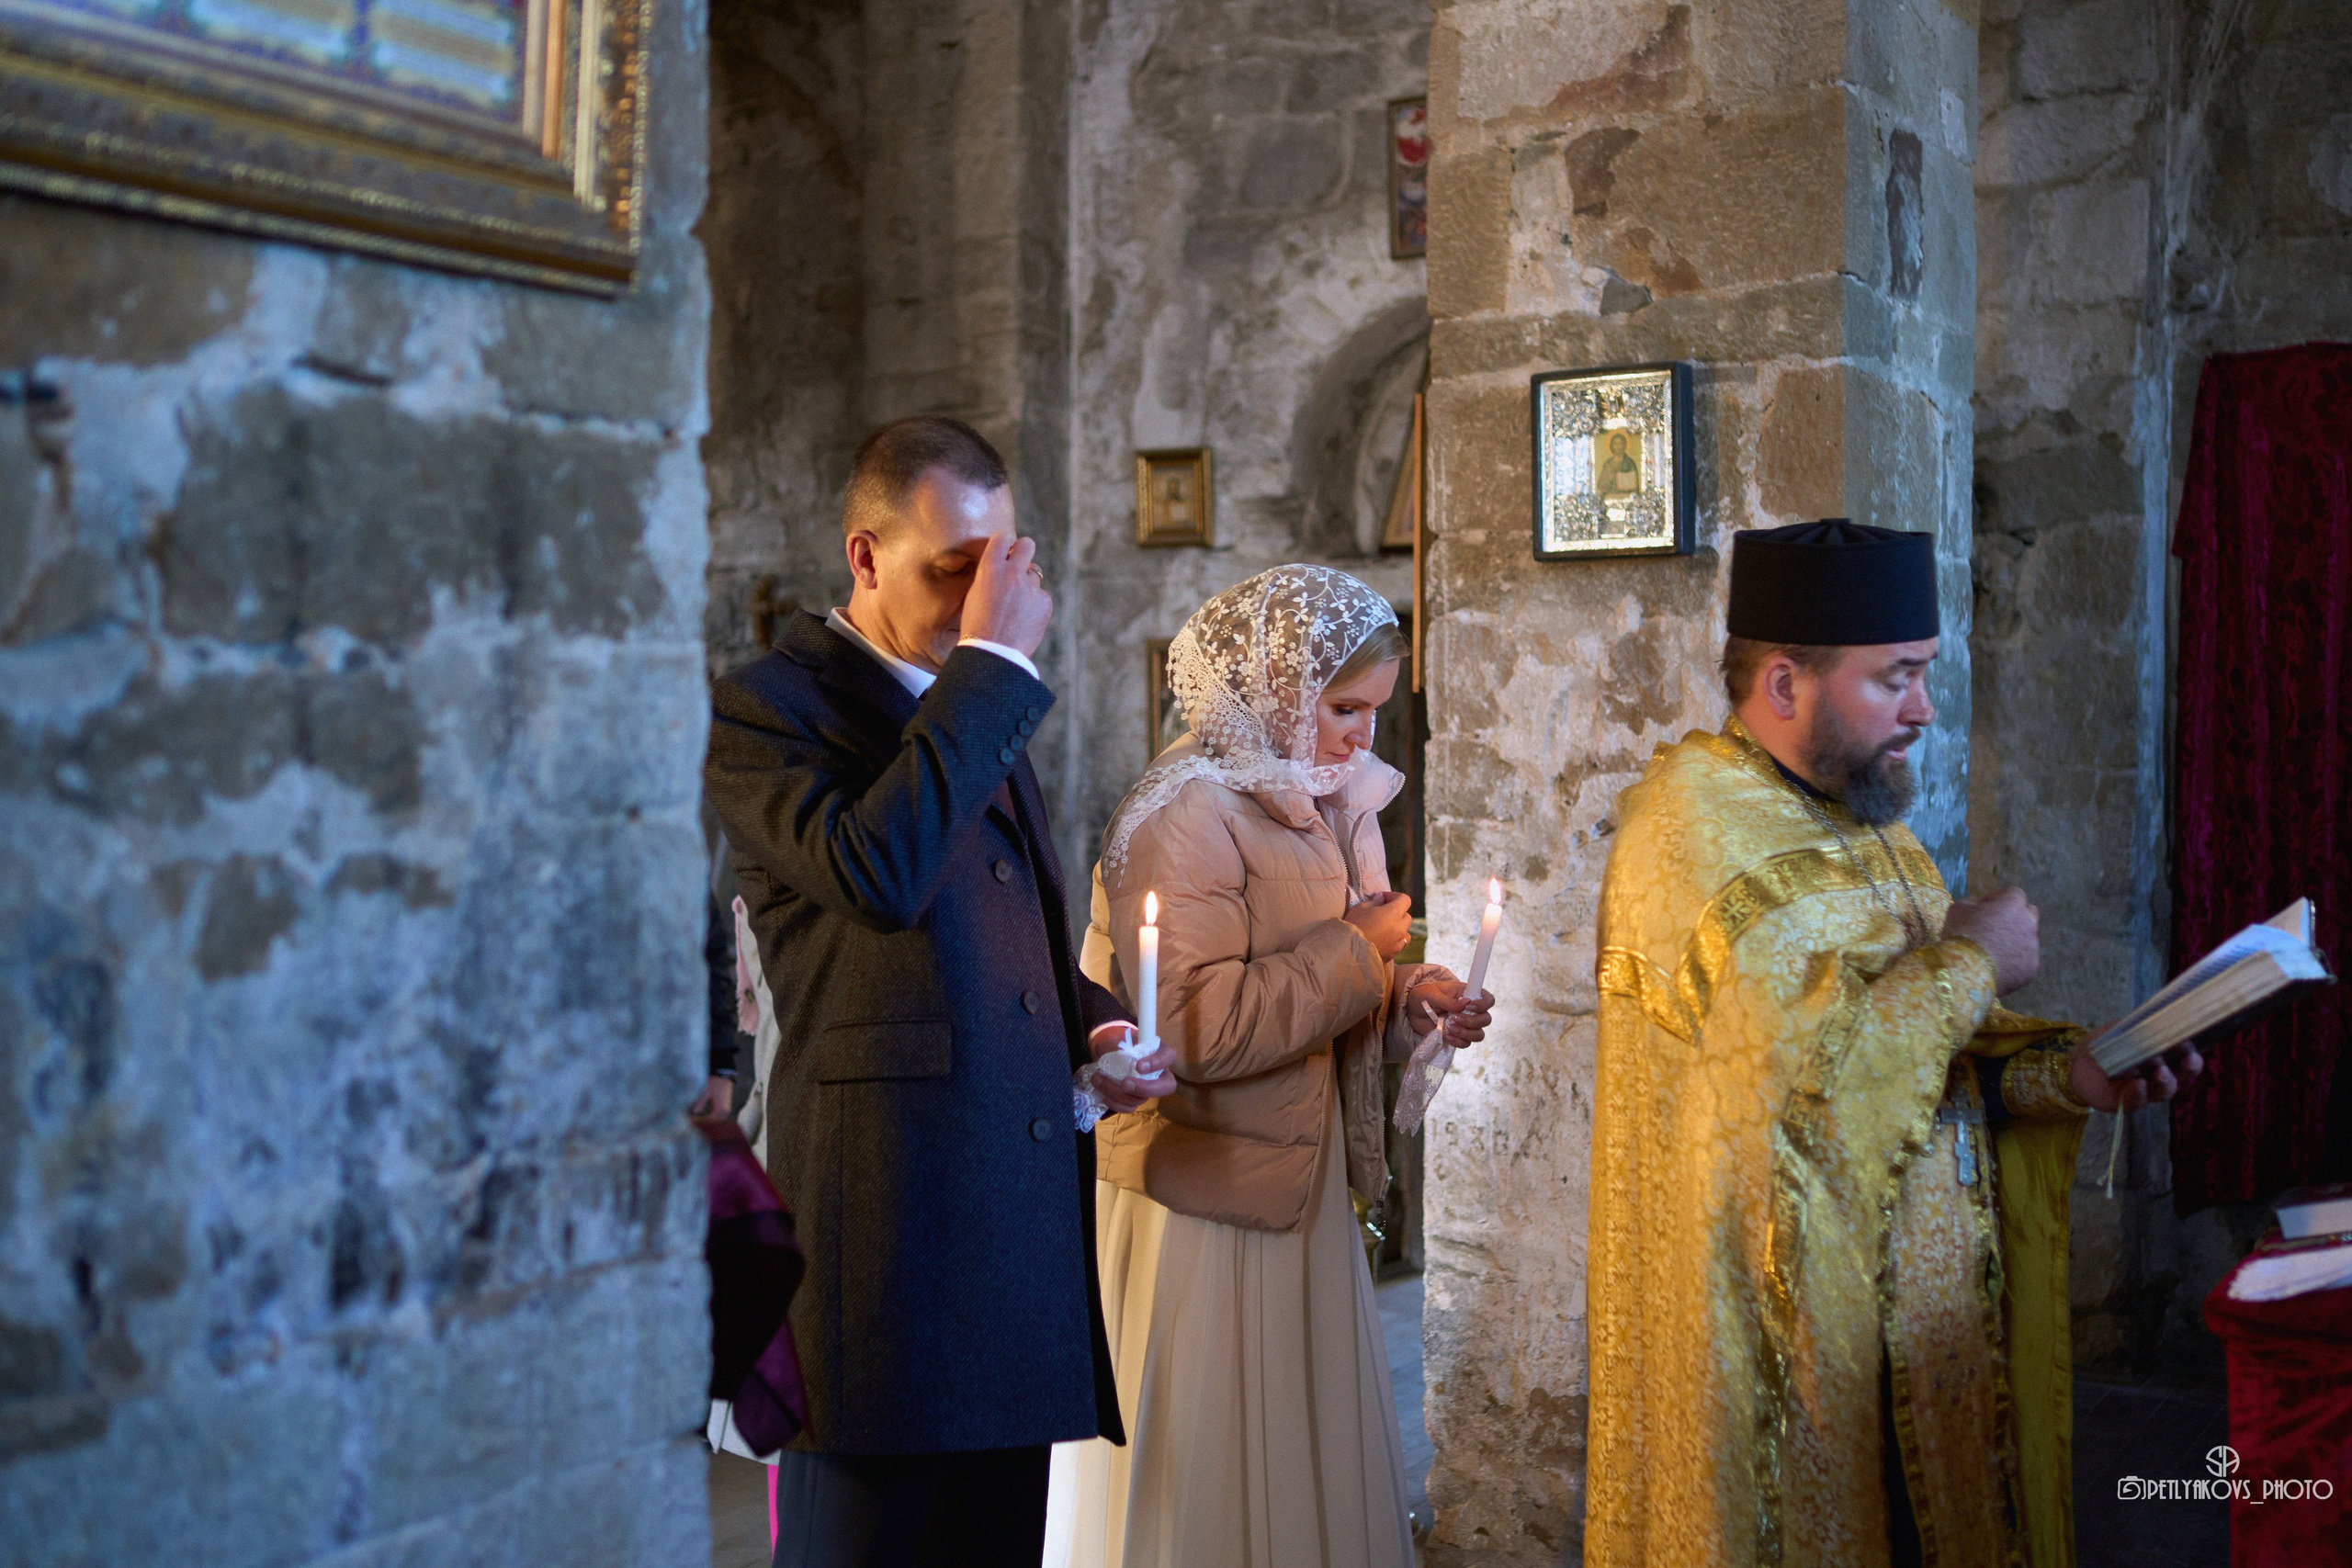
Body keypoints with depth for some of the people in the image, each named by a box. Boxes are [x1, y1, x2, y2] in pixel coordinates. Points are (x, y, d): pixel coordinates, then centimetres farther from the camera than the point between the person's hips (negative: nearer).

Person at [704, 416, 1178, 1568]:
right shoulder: (765, 707, -6)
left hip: (1022, 1204, 7)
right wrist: (991, 658, -19)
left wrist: (1095, 1026, 8)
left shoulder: (976, 703, 19)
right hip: (888, 1213, -7)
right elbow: (875, 872, -26)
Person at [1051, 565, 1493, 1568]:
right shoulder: (1185, 816, -16)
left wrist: (1403, 1007, 1)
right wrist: (1356, 950, -16)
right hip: (1201, 1209, -8)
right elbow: (1197, 1029, -25)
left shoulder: (1321, 805, 11)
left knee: (1322, 1464, 14)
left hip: (1302, 1195, 9)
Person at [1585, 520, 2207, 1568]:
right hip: (1780, 1318, -8)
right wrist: (1970, 962, -12)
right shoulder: (1691, 823, -15)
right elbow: (1802, 1057, -26)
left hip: (1922, 1303, 9)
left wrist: (2061, 1071, -1)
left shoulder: (1866, 817, 14)